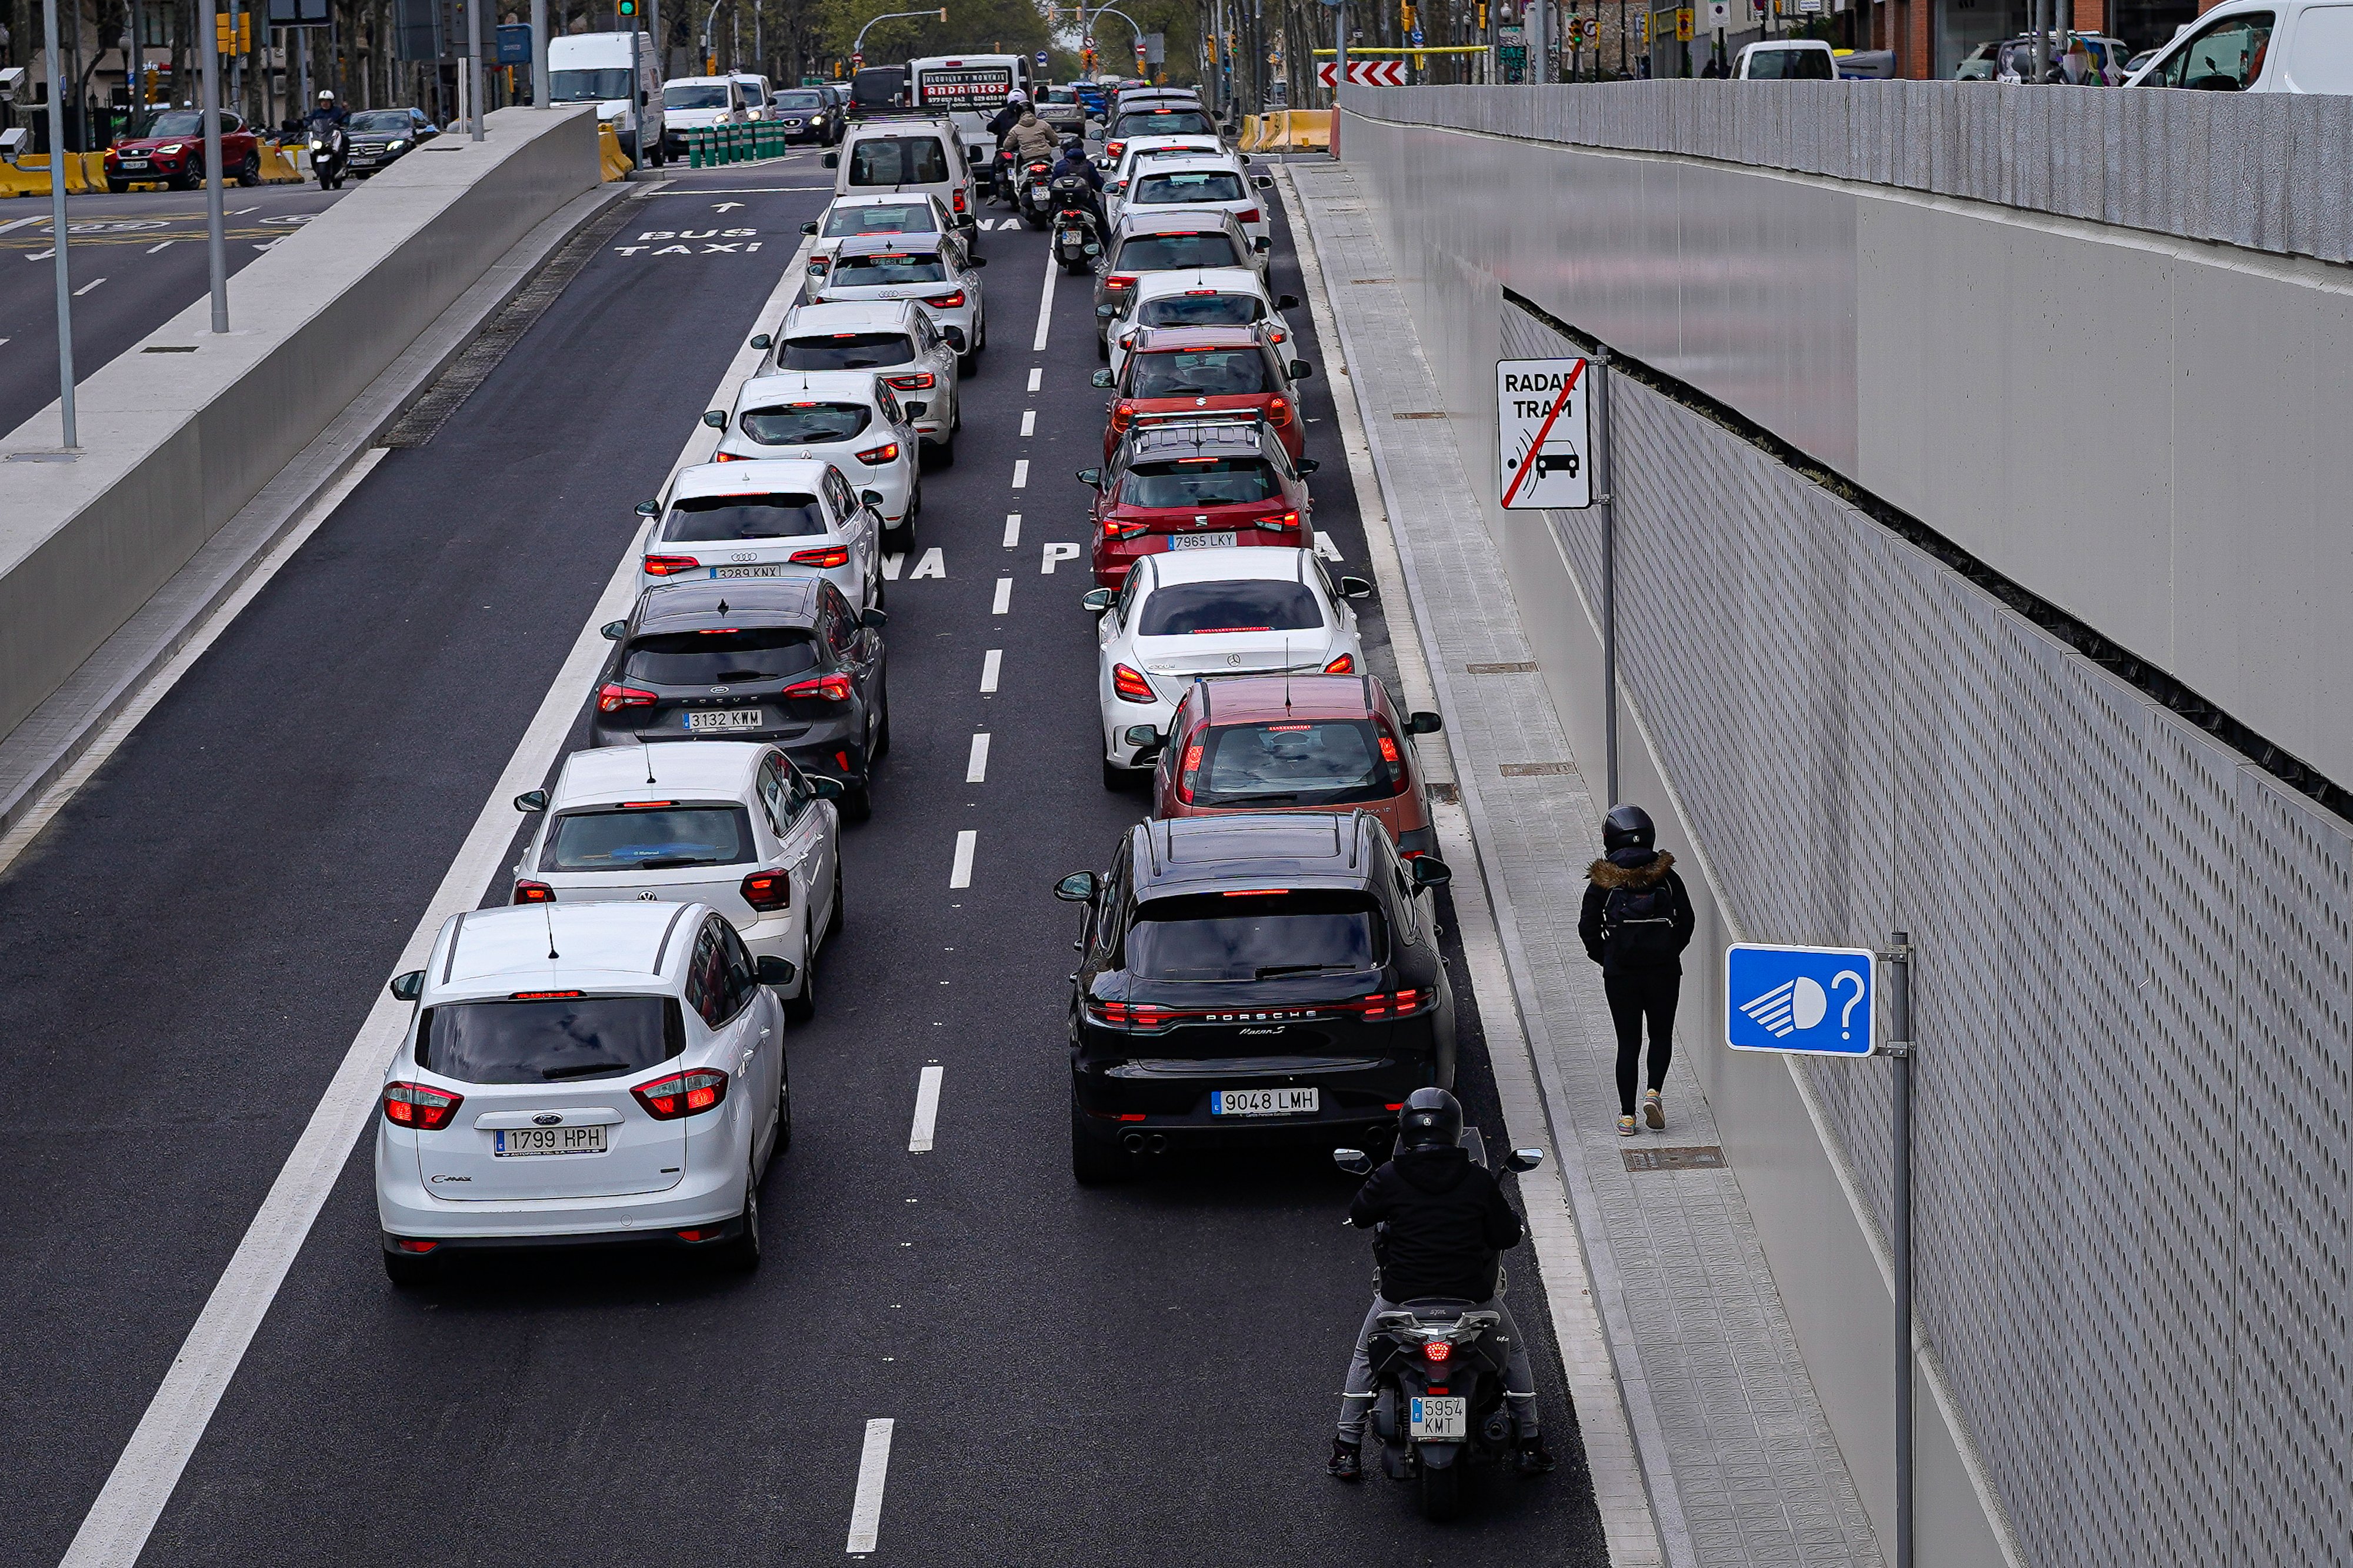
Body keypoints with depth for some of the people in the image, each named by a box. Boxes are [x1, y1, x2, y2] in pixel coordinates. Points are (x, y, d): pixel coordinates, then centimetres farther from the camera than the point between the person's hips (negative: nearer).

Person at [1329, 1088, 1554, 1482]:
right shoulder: (1480, 1180, -9)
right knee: (1514, 1350, 26)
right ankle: (1531, 1446, 25)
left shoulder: (1389, 1179, -10)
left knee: (1365, 1357, 26)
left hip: (1402, 1296, 0)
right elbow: (1508, 1236, -2)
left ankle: (1347, 1450, 23)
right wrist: (1503, 1209, 19)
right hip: (1471, 1295, 0)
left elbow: (1358, 1216, 7)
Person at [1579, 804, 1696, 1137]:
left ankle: (1627, 1116, 5)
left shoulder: (1602, 882, -5)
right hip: (1664, 970, 0)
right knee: (1662, 1034, 16)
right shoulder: (1666, 877, -3)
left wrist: (1605, 958, 11)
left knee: (1628, 1041, 8)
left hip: (1620, 974, 0)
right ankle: (1654, 1092, -5)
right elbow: (1687, 921, -1)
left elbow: (1588, 928, -4)